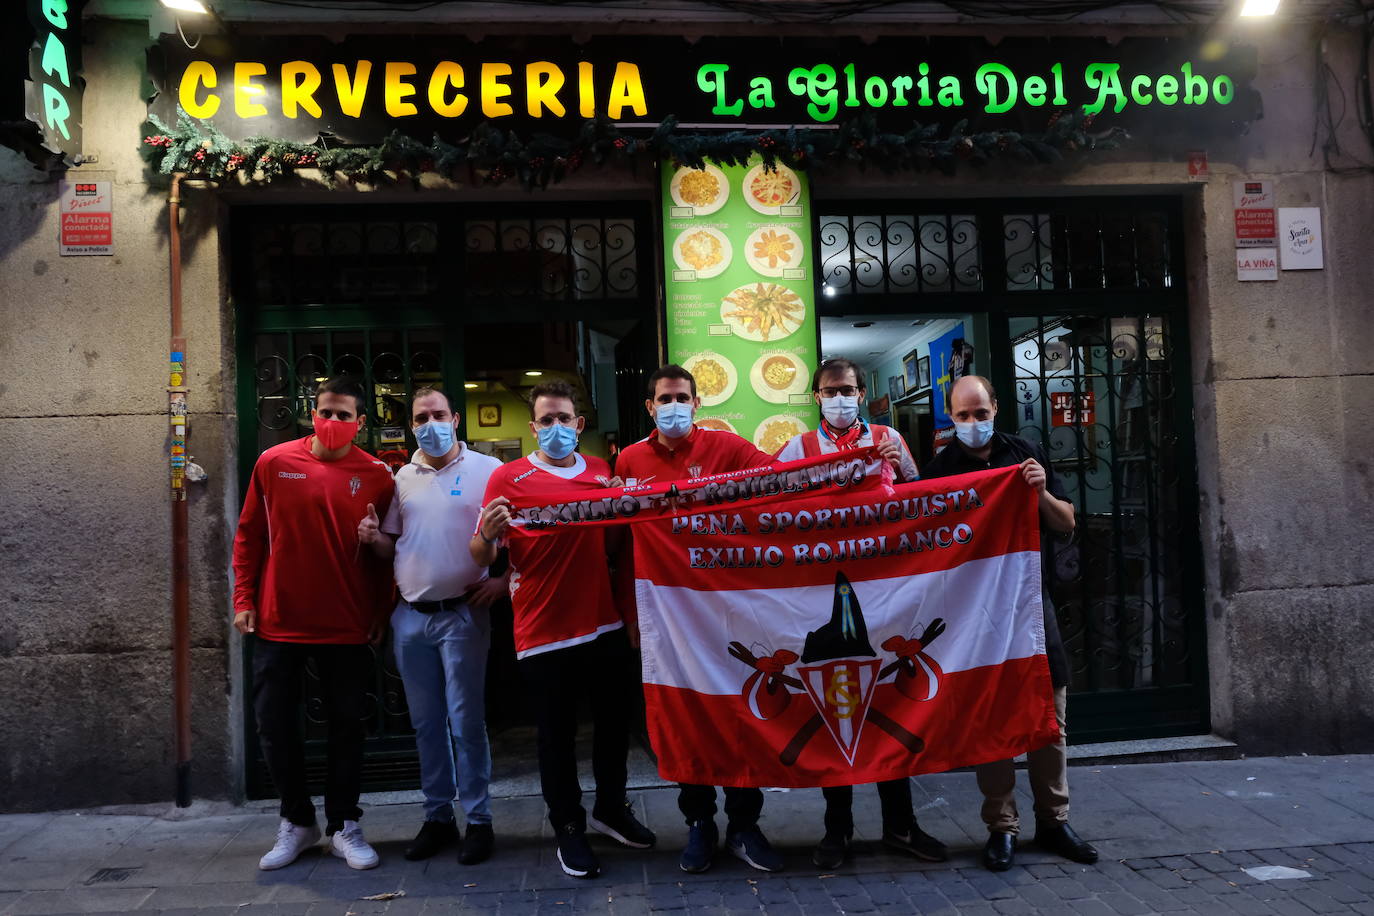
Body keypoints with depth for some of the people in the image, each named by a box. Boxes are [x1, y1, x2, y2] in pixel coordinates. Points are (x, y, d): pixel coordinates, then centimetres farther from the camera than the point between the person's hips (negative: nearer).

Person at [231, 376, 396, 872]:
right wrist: (243, 600, 2)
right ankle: (297, 821, 27)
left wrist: (381, 612, 0)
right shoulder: (274, 463, -2)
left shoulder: (376, 476, -5)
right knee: (275, 726, 8)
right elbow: (249, 535, 5)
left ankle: (344, 826, 23)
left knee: (347, 726, 7)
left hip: (347, 627, -1)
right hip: (278, 623, 1)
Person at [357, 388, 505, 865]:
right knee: (426, 722, 11)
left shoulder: (487, 470, -3)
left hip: (462, 613, -5)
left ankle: (478, 820, 10)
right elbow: (391, 544, 17)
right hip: (410, 616, 5)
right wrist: (373, 538, -4)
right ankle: (437, 817, 23)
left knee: (466, 722, -1)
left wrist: (505, 579, -14)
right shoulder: (402, 477, 11)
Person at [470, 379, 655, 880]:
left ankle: (611, 808, 37)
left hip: (604, 624, 5)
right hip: (543, 631, -4)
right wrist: (487, 533, -31)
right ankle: (569, 828, 25)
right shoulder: (508, 477, -8)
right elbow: (481, 557, -10)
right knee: (557, 734, 8)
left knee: (614, 721, 16)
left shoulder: (602, 472, 6)